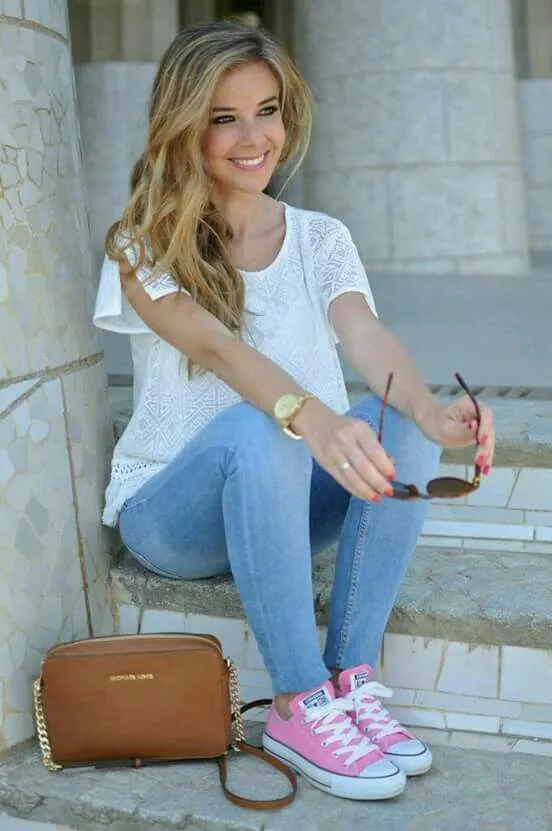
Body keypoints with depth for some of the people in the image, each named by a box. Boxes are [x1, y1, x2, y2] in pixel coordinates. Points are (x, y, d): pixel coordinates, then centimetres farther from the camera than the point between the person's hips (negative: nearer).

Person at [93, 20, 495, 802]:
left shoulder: (321, 238, 3)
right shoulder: (145, 247, -9)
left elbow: (368, 339, -16)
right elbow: (214, 344, -29)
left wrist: (431, 413, -40)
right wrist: (311, 417, -50)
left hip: (287, 504, 4)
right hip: (172, 510, -3)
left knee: (402, 424, -25)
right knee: (256, 430, -36)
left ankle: (351, 680, -21)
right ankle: (301, 707, -29)